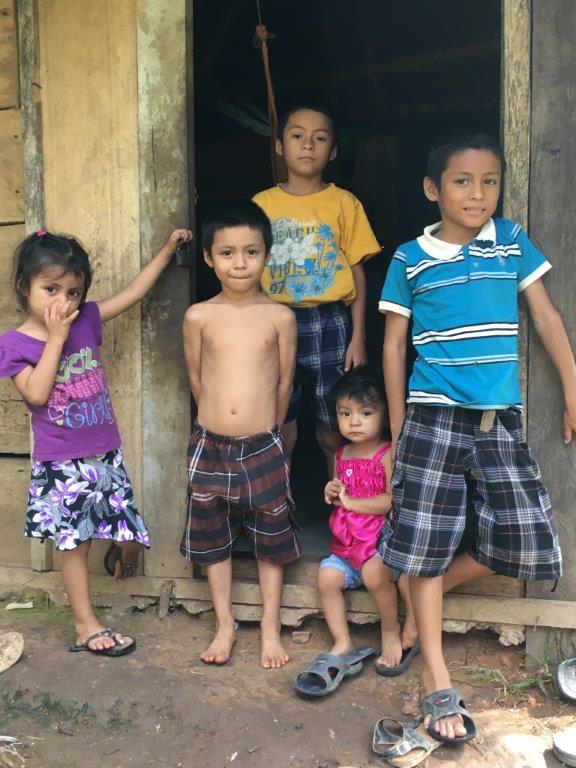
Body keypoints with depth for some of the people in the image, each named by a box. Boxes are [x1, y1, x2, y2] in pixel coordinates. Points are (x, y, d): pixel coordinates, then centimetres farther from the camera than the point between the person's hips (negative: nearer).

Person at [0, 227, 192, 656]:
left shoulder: (86, 320, 3)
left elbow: (133, 292, 8)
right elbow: (36, 394, -20)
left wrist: (168, 248, 9)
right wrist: (56, 338, -18)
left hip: (106, 455, 4)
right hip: (62, 465, -4)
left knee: (132, 541, 8)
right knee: (75, 543, 7)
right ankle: (85, 624, 23)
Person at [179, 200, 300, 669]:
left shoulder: (280, 317, -5)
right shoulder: (199, 316, -3)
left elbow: (285, 382, 3)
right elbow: (196, 377, 7)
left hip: (264, 448, -1)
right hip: (210, 446, 1)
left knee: (271, 541, 11)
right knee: (213, 540, 12)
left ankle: (271, 629, 28)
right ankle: (225, 626, 31)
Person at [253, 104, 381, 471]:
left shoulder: (344, 203, 1)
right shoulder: (262, 204, 5)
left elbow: (357, 272, 1)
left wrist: (358, 337, -5)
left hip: (329, 323, -1)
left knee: (333, 432, 8)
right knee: (280, 432, 7)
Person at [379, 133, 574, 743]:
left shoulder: (512, 241, 7)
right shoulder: (409, 260, 1)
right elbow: (394, 342, 4)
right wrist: (398, 426, 1)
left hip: (500, 420, 3)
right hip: (434, 418, -3)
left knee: (521, 544, 3)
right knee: (424, 545, 0)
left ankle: (419, 604, 26)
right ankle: (436, 681, 16)